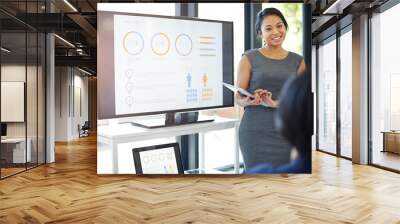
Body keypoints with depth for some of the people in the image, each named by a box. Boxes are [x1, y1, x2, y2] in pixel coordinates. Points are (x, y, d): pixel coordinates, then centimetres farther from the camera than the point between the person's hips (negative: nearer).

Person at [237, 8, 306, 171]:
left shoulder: (297, 61, 9)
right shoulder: (249, 58, 1)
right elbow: (238, 98, 1)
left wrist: (277, 104, -13)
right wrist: (251, 100, -22)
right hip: (255, 132, -2)